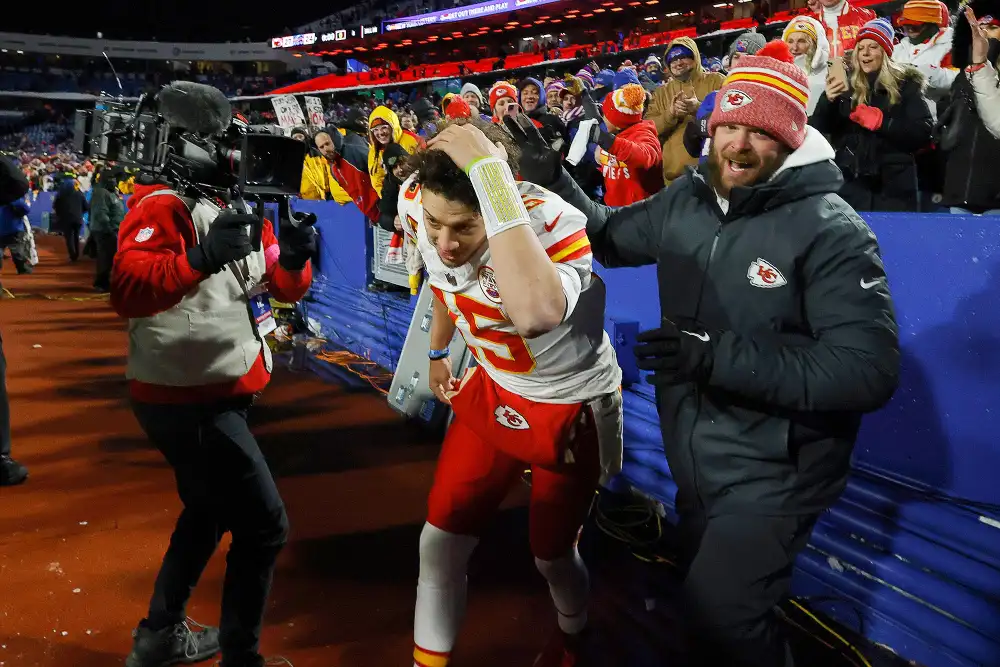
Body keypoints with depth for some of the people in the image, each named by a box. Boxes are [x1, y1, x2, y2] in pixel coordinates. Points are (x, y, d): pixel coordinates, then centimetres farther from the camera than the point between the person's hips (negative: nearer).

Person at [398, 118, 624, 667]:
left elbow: (536, 314, -61)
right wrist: (437, 351, 21)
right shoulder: (415, 201, -17)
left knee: (550, 552, 14)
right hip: (491, 389, 5)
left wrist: (491, 170, -54)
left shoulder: (552, 222, -36)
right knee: (441, 540, 8)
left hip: (571, 406, -4)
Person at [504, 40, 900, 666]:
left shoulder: (830, 229, -20)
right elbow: (610, 236, 17)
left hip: (771, 470, -6)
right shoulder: (685, 202, -2)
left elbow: (870, 370, -27)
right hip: (695, 460, 7)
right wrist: (555, 181, 1)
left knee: (722, 617, -9)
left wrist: (719, 356, -32)